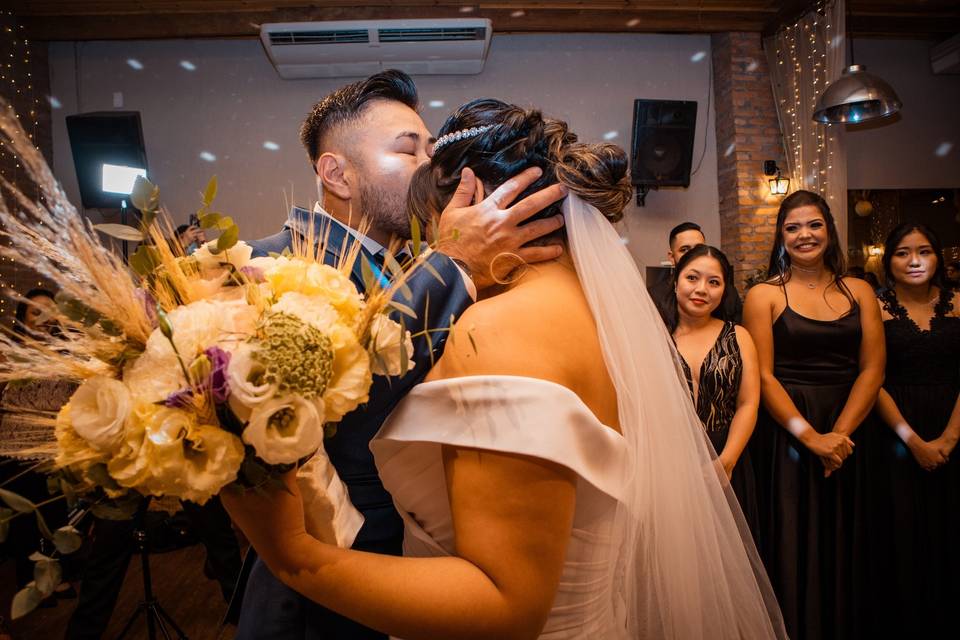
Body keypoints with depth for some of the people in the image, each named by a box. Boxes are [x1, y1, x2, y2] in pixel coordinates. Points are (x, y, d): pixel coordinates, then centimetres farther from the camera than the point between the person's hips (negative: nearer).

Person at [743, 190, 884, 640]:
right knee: (793, 545, 6)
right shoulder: (764, 296, -2)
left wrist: (839, 433, -11)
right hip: (784, 433, -3)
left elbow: (872, 369, 0)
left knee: (841, 544, 14)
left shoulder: (859, 292, 7)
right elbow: (762, 376, -9)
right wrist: (810, 437, -16)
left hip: (846, 434, 3)